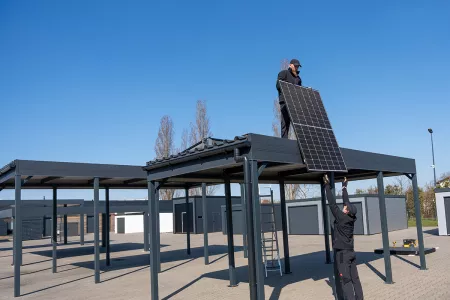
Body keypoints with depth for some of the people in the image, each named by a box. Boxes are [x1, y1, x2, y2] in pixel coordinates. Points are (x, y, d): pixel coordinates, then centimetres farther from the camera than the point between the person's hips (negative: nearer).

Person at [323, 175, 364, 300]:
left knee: (346, 280, -7)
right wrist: (344, 186, 25)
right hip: (351, 252, 7)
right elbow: (346, 200, 13)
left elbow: (332, 203, -13)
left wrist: (327, 185, -6)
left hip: (342, 253, -7)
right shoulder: (351, 218, 2)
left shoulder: (341, 217, -16)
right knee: (355, 279, 8)